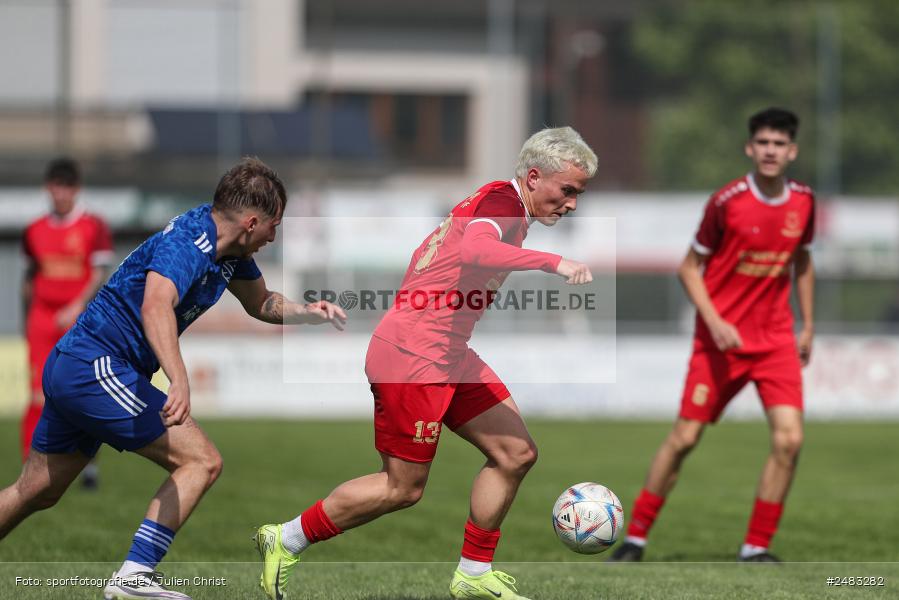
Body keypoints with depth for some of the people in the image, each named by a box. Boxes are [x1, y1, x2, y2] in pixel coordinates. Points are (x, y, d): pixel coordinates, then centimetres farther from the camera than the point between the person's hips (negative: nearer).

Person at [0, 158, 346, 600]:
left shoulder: (229, 250, 9)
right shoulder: (188, 243, -21)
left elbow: (260, 303, 27)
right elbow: (156, 306, -39)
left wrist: (307, 312, 8)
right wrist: (179, 382, -53)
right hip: (96, 368, -10)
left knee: (35, 493, 18)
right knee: (202, 462, -13)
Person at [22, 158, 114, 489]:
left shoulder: (94, 227, 0)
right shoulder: (35, 231, 10)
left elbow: (100, 275, -6)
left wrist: (78, 307, -20)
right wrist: (27, 321, 19)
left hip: (81, 318, -2)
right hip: (43, 315, 2)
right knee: (40, 393, -9)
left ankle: (88, 462, 14)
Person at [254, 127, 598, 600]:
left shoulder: (494, 200, 15)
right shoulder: (504, 201, -15)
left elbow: (428, 253, 25)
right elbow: (474, 250, -37)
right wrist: (552, 262, -40)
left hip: (447, 355, 10)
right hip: (413, 357, -10)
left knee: (515, 453, 5)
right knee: (404, 488, -3)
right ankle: (285, 541, 12)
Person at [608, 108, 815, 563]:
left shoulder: (802, 202, 1)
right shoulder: (726, 201, -12)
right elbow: (690, 268, -5)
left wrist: (808, 326, 17)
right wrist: (714, 323, -17)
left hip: (775, 338, 3)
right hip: (721, 338, -3)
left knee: (789, 439, -12)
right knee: (684, 437, -2)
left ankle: (756, 548, 0)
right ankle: (636, 536, 13)